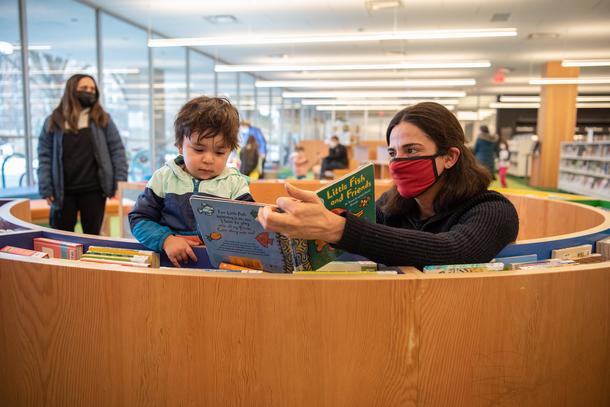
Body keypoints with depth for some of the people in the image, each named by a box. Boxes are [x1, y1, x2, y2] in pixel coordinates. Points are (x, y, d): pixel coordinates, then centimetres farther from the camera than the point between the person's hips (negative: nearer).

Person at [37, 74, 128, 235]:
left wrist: (120, 180, -8)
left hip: (94, 190, 0)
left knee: (92, 236, 10)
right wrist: (46, 189, -4)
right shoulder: (54, 121, 3)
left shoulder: (103, 119, 3)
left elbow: (117, 150, 1)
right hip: (63, 191, 0)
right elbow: (45, 156, 3)